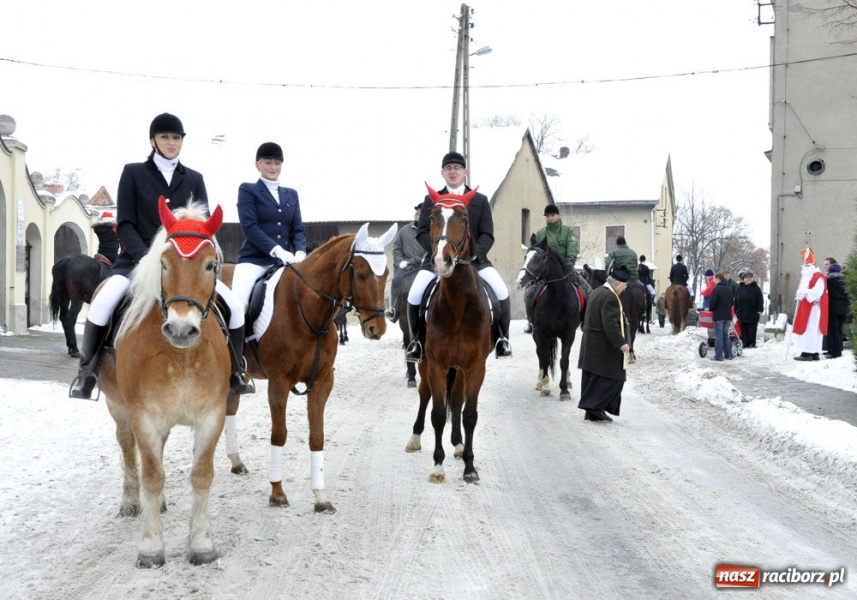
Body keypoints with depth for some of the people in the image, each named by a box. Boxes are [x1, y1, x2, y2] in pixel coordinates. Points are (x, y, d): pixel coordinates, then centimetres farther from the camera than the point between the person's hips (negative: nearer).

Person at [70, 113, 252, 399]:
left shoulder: (194, 179, 13)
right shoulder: (133, 173, 6)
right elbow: (124, 224, -1)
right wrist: (146, 258, -17)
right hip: (138, 258, -2)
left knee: (233, 305, -16)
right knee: (103, 301, -31)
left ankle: (234, 372, 6)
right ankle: (86, 370, -10)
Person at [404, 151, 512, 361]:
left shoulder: (480, 200, 10)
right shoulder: (431, 200, 9)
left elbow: (487, 235, 4)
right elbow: (422, 233, 2)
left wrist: (474, 254, -15)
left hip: (474, 258, 0)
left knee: (502, 292, -21)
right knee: (414, 295, -22)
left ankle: (502, 338, 1)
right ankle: (416, 340, 2)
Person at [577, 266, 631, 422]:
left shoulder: (596, 292, 14)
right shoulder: (610, 297, -18)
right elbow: (611, 324, -25)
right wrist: (621, 343, -21)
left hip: (591, 345, 10)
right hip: (605, 347, -10)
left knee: (593, 378, 12)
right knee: (614, 378, -4)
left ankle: (592, 411, 16)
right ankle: (596, 406, -9)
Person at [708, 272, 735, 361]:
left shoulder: (717, 289, -13)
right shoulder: (729, 289, 10)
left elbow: (712, 302, -16)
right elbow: (732, 302, 15)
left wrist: (711, 309, 2)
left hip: (719, 315, -7)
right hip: (728, 315, 7)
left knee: (719, 336, -3)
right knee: (726, 335, 15)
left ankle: (718, 356, -4)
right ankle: (728, 354, 15)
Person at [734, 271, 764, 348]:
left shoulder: (756, 288, 2)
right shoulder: (740, 288, 11)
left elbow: (760, 300, 0)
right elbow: (736, 300, 13)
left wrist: (759, 310, -8)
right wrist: (736, 311, 9)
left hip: (753, 314, -3)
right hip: (742, 313, 3)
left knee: (752, 330, 0)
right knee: (744, 330, 3)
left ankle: (753, 343, 8)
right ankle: (746, 344, 7)